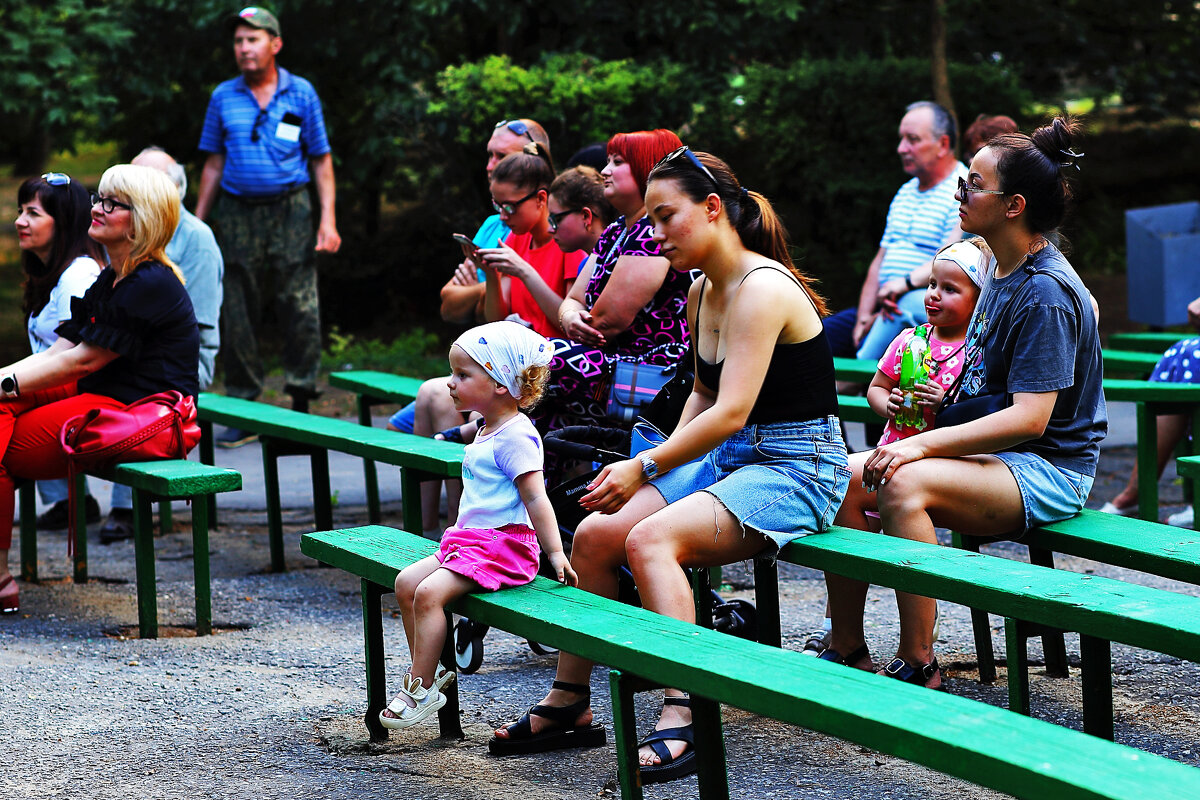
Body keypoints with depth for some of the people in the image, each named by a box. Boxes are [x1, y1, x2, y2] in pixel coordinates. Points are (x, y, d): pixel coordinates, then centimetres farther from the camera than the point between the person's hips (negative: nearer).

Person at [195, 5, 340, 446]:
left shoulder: (301, 93, 5)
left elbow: (321, 161, 7)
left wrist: (328, 219, -3)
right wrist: (196, 225, 11)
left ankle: (301, 405, 1)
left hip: (290, 211, -2)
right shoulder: (223, 97, 10)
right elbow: (214, 165, 15)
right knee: (238, 313, 1)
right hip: (237, 215, 2)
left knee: (300, 306, -8)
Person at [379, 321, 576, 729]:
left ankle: (421, 688, -16)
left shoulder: (515, 437, -15)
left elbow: (536, 498, -20)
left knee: (428, 593, -22)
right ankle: (428, 670, 6)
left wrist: (555, 553, -22)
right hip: (468, 541, 10)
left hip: (502, 546, -10)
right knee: (406, 582, 3)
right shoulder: (487, 432, 16)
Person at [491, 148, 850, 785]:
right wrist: (668, 460, 9)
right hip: (726, 459, 9)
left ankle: (683, 718, -33)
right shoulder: (701, 293, 12)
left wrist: (646, 466, -21)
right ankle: (568, 704, 6)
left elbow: (731, 412, -24)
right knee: (595, 533, -6)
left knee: (651, 537, -30)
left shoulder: (762, 288, -18)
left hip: (795, 470, -9)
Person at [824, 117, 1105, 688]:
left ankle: (918, 667, -27)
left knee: (904, 485, -34)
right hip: (988, 454, 10)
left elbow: (1029, 417, -25)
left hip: (1046, 470, -10)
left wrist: (923, 446, -27)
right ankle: (847, 652, 3)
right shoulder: (1004, 272, 12)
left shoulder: (1045, 293, -18)